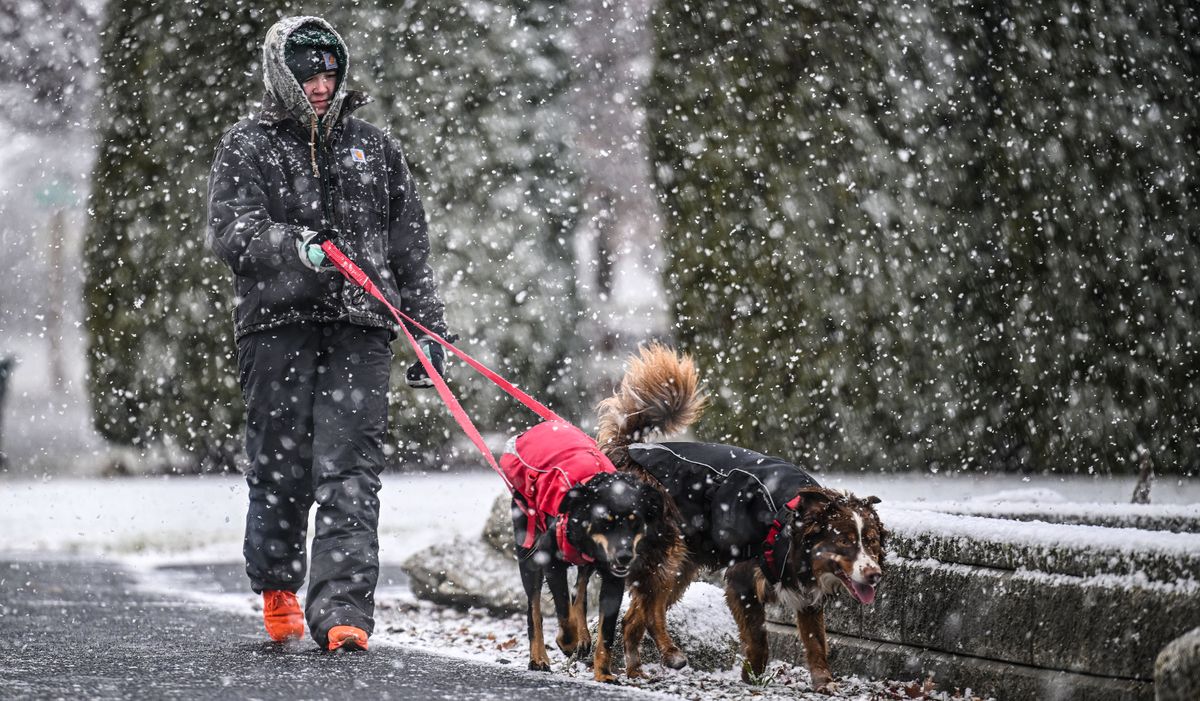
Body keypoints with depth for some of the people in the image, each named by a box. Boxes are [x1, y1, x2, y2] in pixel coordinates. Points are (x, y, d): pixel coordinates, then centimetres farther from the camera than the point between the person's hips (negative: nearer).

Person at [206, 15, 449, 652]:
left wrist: (430, 330, 14)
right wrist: (297, 247, -24)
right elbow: (228, 230, -6)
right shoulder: (247, 146, 9)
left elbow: (411, 248, 19)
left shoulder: (373, 148, 18)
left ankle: (342, 612, -17)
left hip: (359, 329, 1)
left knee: (349, 475, -10)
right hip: (277, 327, -1)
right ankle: (277, 588, 26)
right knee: (281, 471, 3)